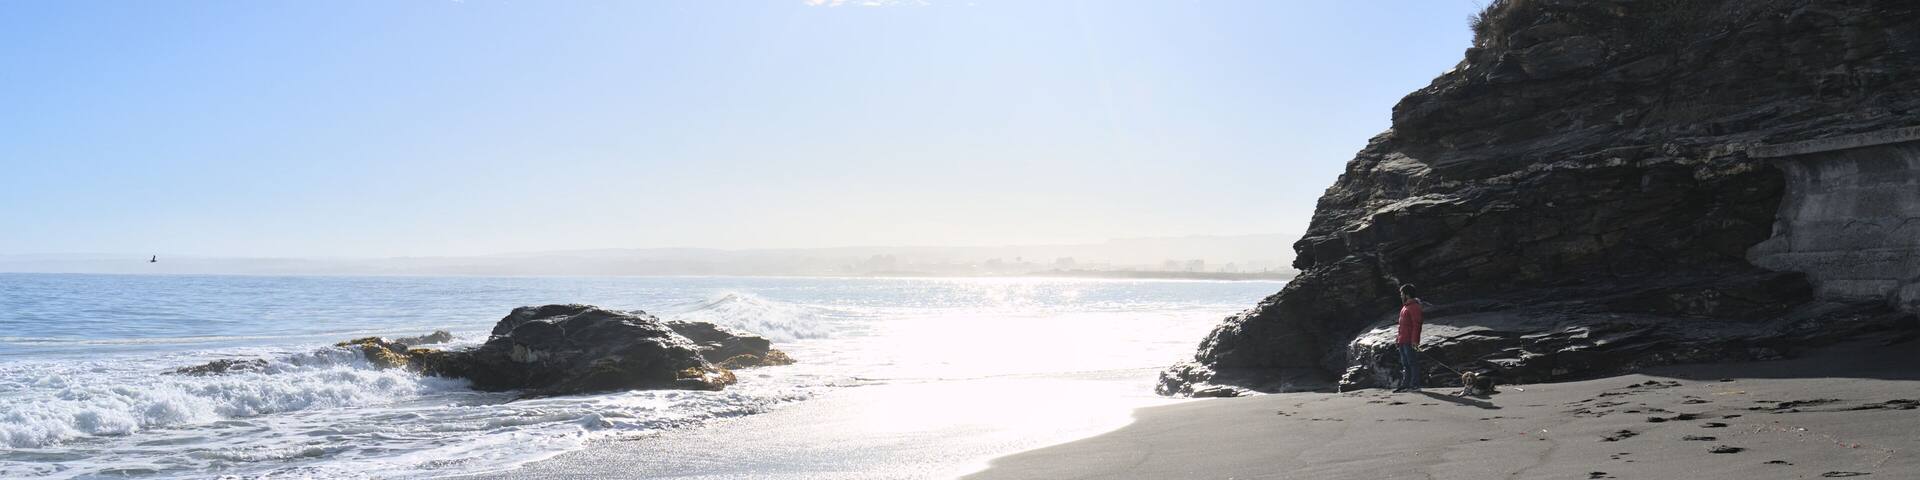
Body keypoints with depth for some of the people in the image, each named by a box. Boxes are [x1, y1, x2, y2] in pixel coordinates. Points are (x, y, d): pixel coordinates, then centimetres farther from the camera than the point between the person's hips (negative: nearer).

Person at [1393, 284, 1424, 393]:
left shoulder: (1414, 307, -11)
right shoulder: (1405, 307, 20)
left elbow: (1416, 325, -17)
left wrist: (1414, 340, -23)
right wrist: (1398, 339, 22)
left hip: (1410, 342, -10)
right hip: (1403, 341, 10)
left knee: (1412, 362, -6)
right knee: (1405, 364, 11)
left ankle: (1415, 385, -4)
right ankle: (1405, 385, 15)